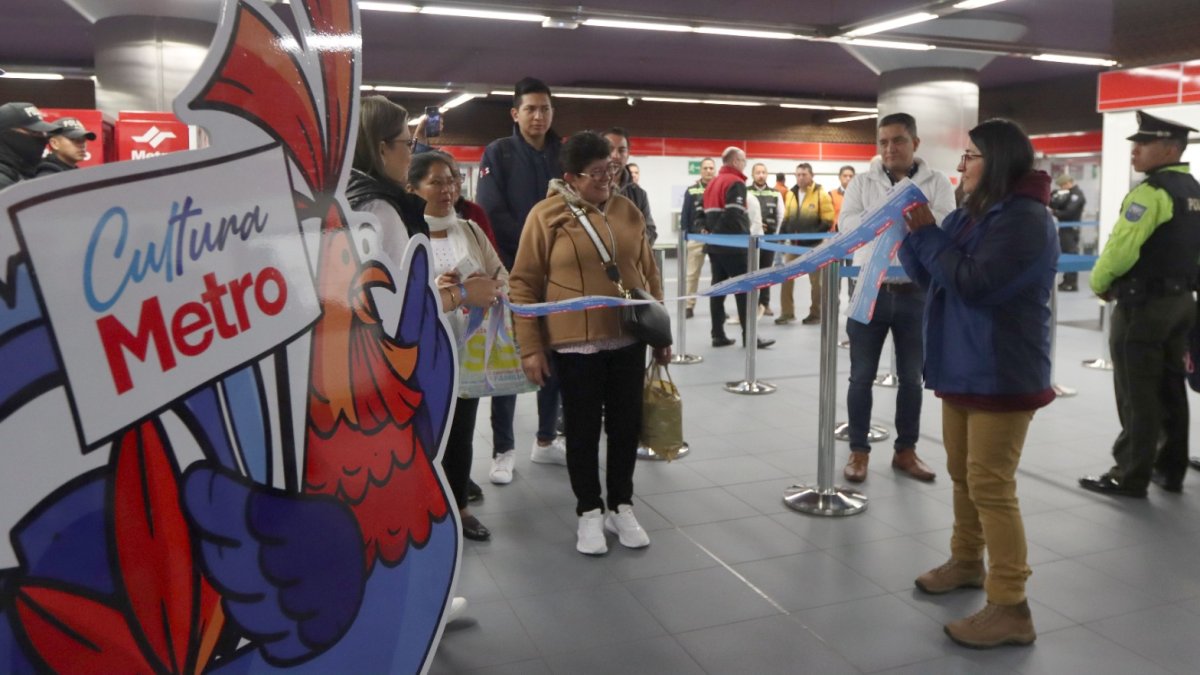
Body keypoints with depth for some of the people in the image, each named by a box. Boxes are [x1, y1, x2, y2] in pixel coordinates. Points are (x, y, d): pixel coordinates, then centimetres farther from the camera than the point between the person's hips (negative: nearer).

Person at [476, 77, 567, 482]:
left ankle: (546, 440, 23)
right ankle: (503, 450, 9)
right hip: (512, 272, -4)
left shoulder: (564, 154, 10)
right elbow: (491, 214, -11)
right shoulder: (498, 153, -2)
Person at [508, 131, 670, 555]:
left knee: (626, 424, 11)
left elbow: (649, 274, 13)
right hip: (575, 344, -4)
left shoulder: (628, 211, 6)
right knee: (583, 429, 8)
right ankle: (589, 511, 24)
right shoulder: (546, 215, -7)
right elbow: (524, 285, -6)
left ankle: (622, 507, 28)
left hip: (629, 340, 4)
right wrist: (530, 346, -9)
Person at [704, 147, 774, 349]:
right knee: (743, 289, -4)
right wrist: (746, 237, -13)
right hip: (732, 245, -8)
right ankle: (748, 336, -3)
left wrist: (714, 233, 17)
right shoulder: (735, 183, -11)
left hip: (715, 244, 9)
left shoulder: (712, 184, 17)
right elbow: (735, 216, -22)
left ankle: (718, 335, 9)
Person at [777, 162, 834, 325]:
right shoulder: (791, 194, 7)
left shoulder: (821, 194, -9)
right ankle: (787, 313, 9)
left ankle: (815, 314, 16)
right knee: (786, 278, 0)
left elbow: (827, 221, -11)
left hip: (813, 245, -4)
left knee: (815, 280, 6)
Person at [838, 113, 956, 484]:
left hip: (915, 294, 0)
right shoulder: (863, 182, 3)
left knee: (911, 377, 11)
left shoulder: (937, 182, 2)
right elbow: (848, 225, -11)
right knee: (862, 376, 5)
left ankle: (906, 451, 25)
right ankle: (859, 450, 17)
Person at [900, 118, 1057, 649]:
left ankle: (1010, 609, 2)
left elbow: (971, 282, -25)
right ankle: (966, 561, 37)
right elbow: (927, 275, 13)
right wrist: (911, 231, -3)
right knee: (962, 474, 19)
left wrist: (927, 232, -16)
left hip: (1001, 373, -9)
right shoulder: (972, 213, 11)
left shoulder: (1026, 219, -17)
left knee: (990, 485, -6)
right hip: (964, 365, 9)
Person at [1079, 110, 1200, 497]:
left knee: (1137, 395, -2)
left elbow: (1120, 248, -20)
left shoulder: (1152, 191, -17)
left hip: (1143, 305, -9)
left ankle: (1131, 476, 5)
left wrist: (1099, 283, -4)